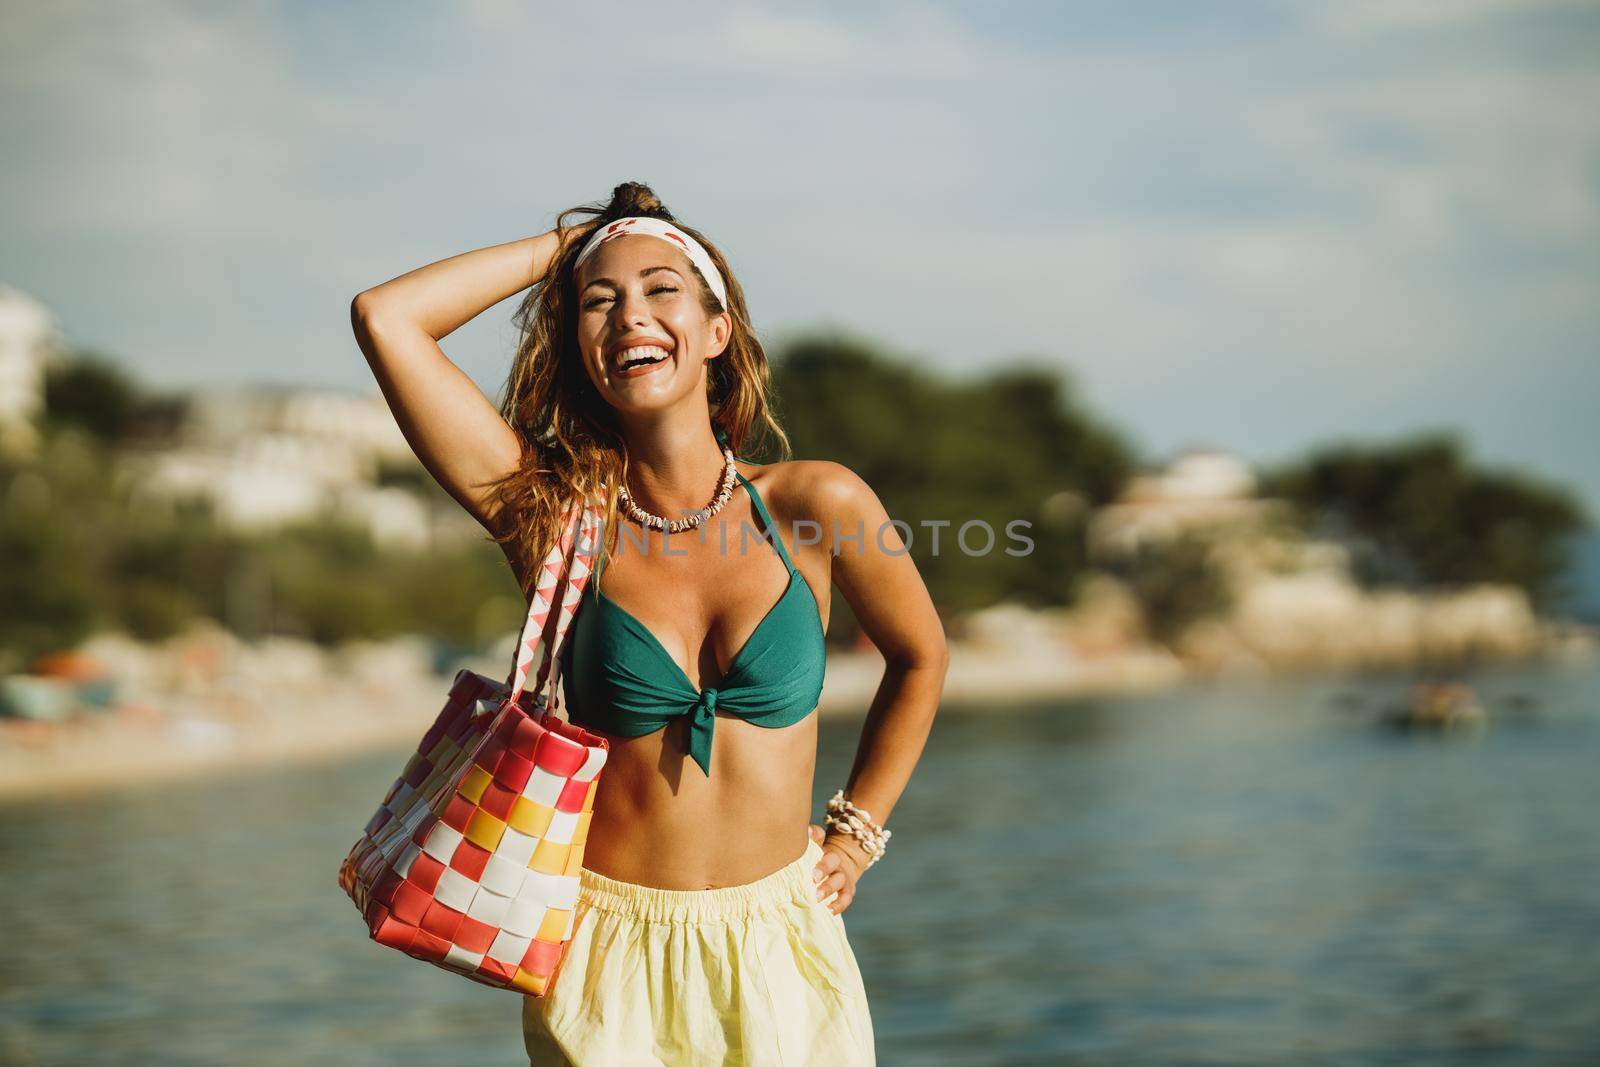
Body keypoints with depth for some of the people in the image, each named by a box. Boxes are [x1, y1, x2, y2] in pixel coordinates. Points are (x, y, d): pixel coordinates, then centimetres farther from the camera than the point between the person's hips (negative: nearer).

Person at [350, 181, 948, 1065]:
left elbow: (919, 658, 14)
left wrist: (856, 831, 11)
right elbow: (385, 317, -14)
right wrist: (563, 247, -3)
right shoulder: (556, 517, -7)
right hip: (609, 968, -1)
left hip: (778, 957, 1)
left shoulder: (819, 505, -5)